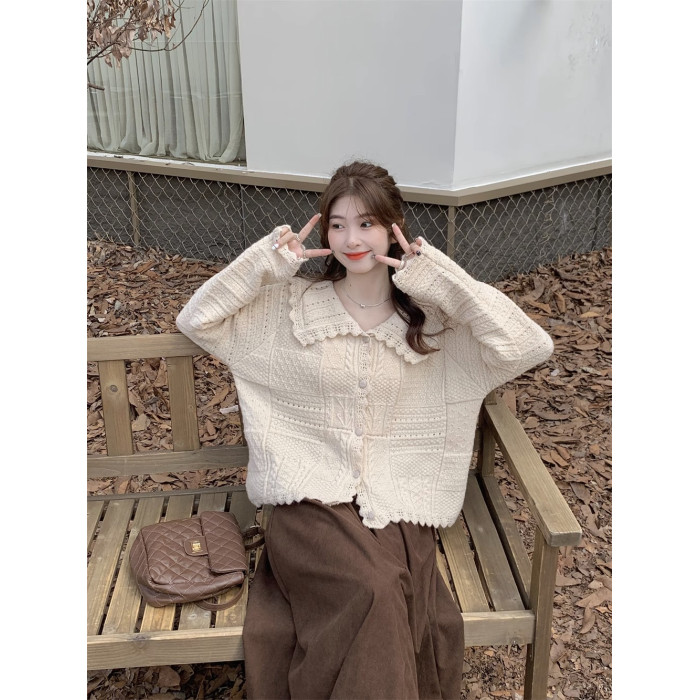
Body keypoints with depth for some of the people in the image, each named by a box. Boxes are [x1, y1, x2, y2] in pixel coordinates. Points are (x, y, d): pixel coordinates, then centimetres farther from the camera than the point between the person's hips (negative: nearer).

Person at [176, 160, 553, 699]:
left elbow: (531, 347, -7)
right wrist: (270, 260, -3)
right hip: (312, 498, 0)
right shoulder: (295, 305, 7)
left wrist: (441, 277, -9)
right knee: (375, 591, -29)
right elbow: (195, 320, 6)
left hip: (398, 503, 1)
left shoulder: (431, 318, 5)